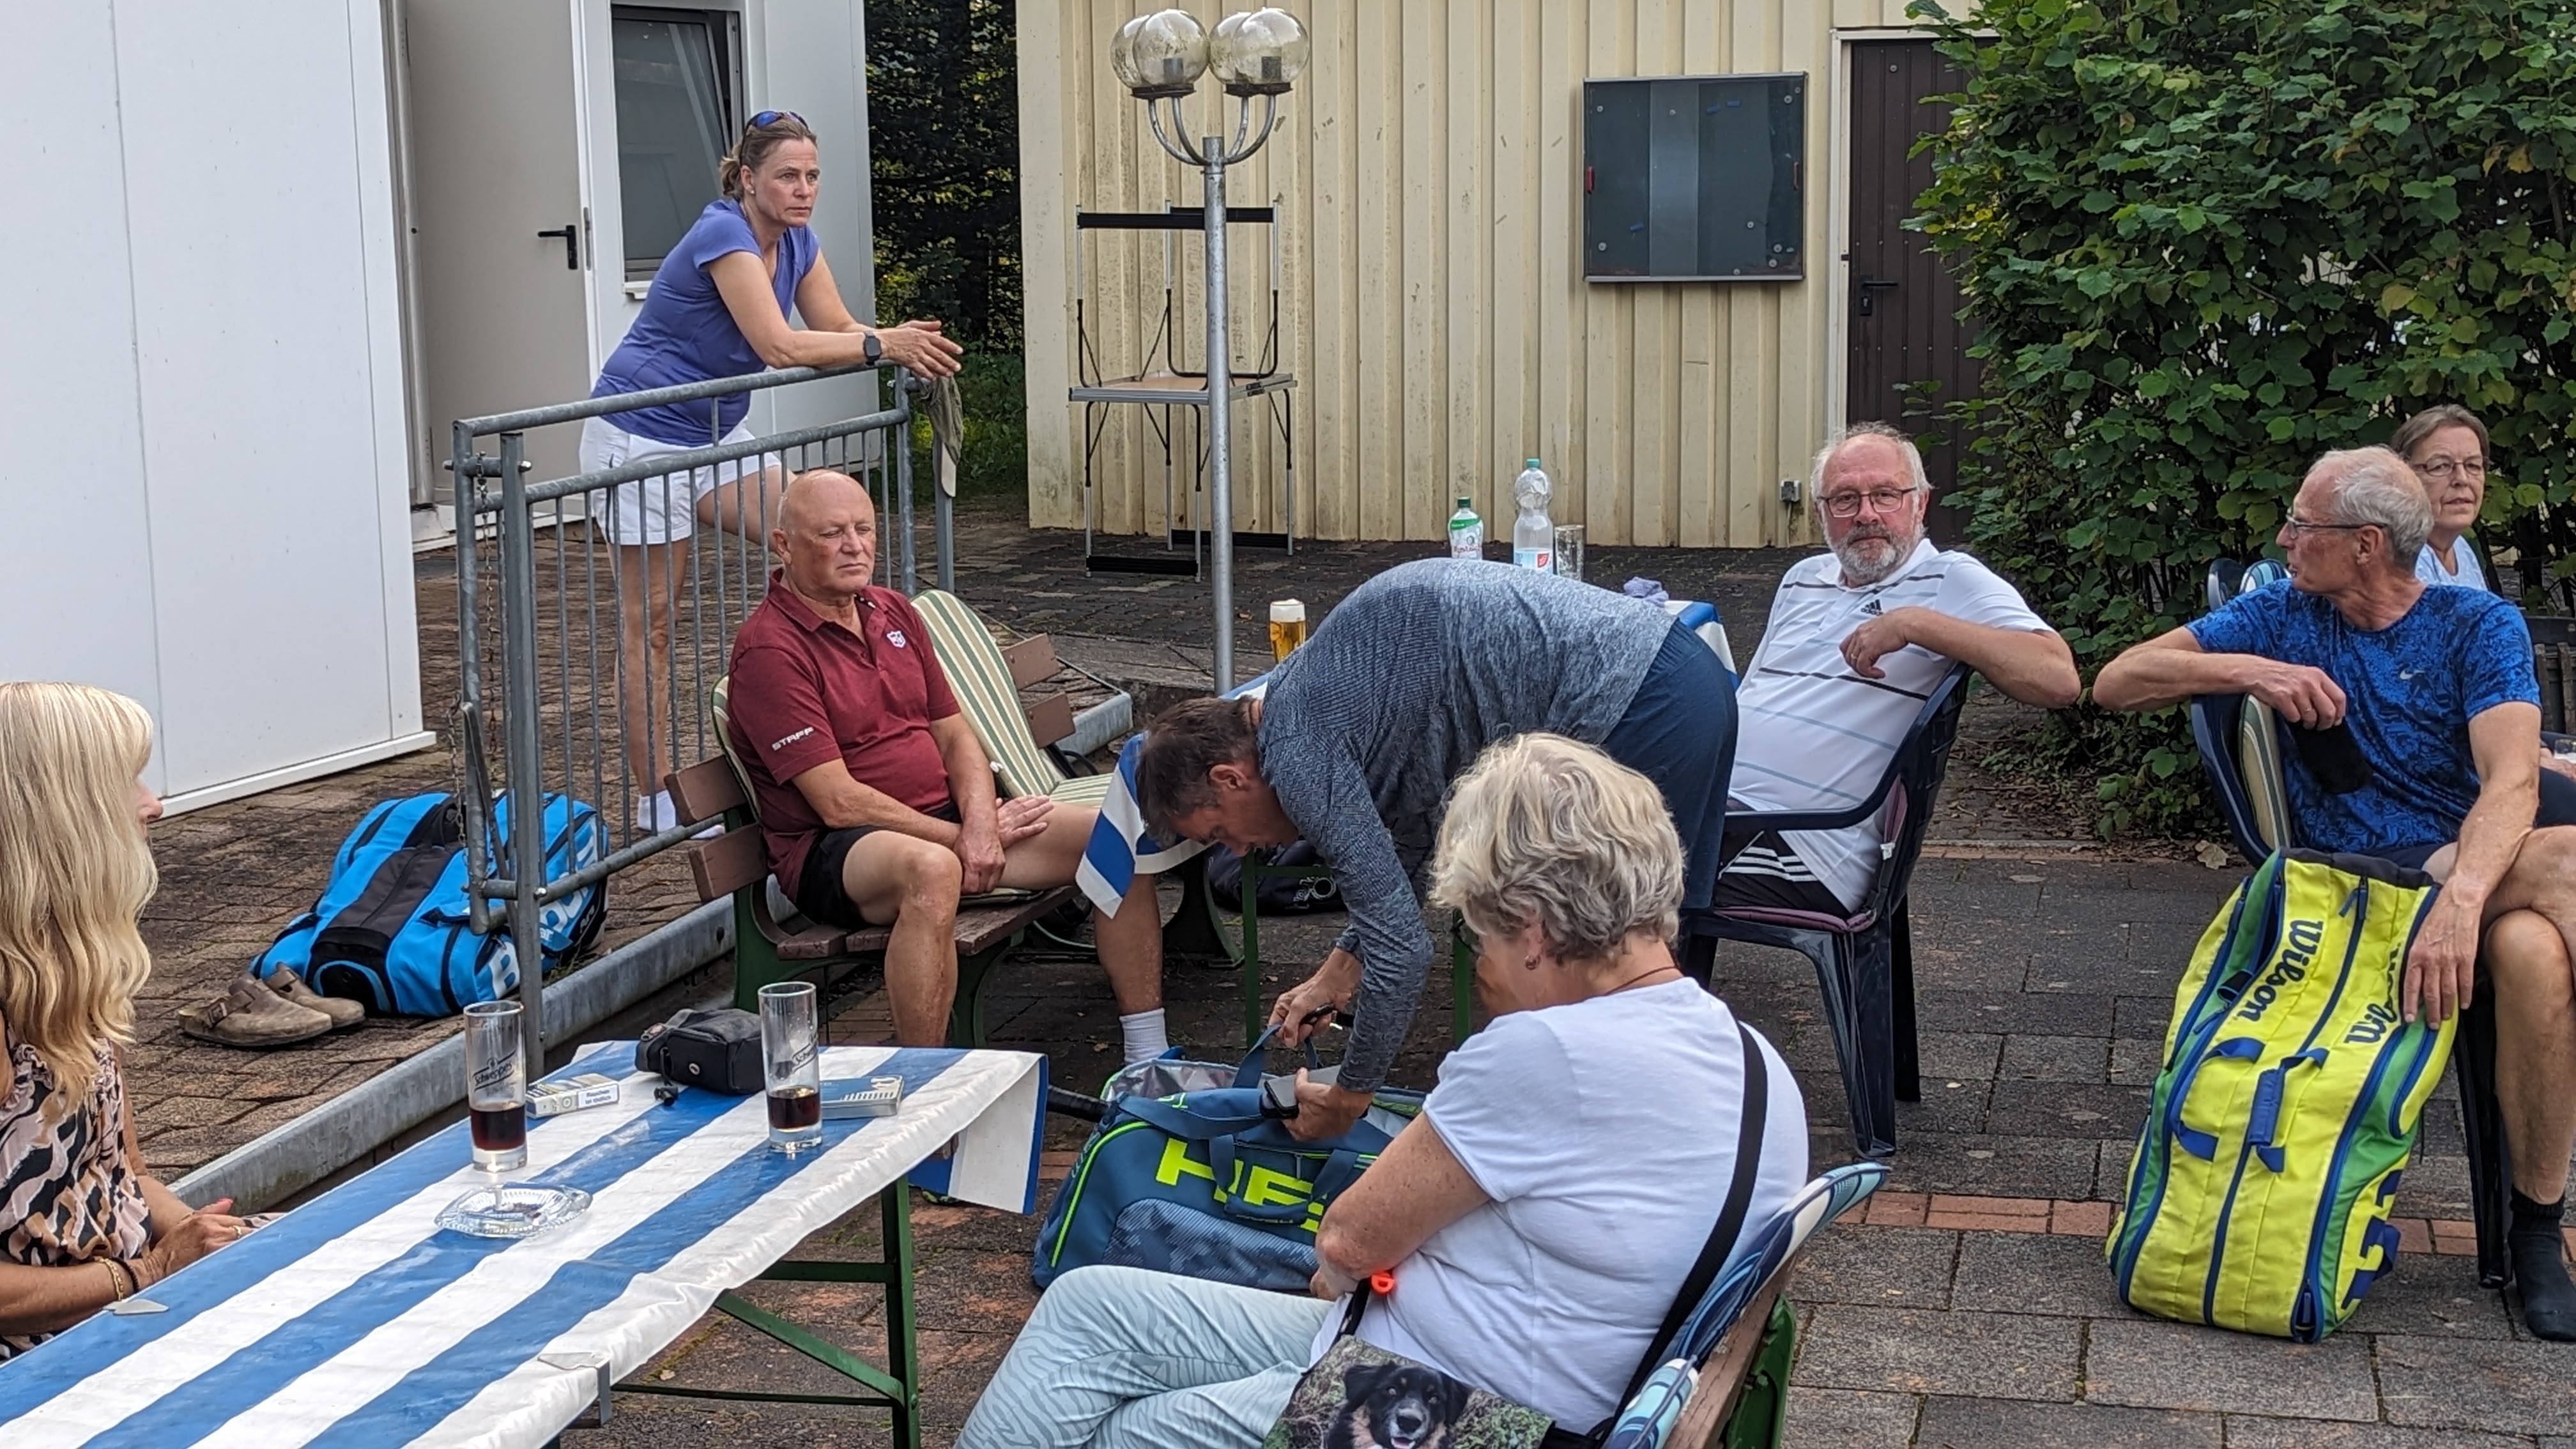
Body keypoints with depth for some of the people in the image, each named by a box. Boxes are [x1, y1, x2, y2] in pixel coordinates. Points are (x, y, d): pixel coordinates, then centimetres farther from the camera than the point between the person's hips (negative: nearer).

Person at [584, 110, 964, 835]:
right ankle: (655, 797, 2)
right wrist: (883, 344, -26)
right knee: (649, 621, -3)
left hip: (716, 432, 8)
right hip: (644, 437, -8)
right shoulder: (724, 237, -23)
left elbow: (837, 327, 0)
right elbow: (780, 347, -29)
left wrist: (905, 344, -19)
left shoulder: (797, 242, 3)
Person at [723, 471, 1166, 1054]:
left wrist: (979, 821, -7)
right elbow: (838, 803, -16)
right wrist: (960, 837, -14)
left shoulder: (894, 613, 14)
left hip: (945, 820, 8)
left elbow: (955, 735, 14)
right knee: (931, 868, -42)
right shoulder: (769, 649, -12)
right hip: (834, 853, -8)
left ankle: (1148, 1060, 0)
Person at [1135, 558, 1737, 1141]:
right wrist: (1340, 971, 23)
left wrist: (1347, 1100, 5)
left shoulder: (1296, 757, -10)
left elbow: (1404, 949, -8)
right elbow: (1410, 837, 30)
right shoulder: (1305, 695, 20)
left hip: (1637, 711, -10)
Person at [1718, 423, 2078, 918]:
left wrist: (1915, 625, -18)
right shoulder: (1802, 579, 24)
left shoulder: (1952, 583, 1)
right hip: (1711, 802, 7)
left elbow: (2059, 681, -14)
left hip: (1801, 846, -7)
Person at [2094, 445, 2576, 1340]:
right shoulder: (2281, 615, 11)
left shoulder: (2479, 626, 4)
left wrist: (2460, 896, -33)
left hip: (2473, 865, 1)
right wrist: (2253, 672, -11)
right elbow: (2116, 683, 4)